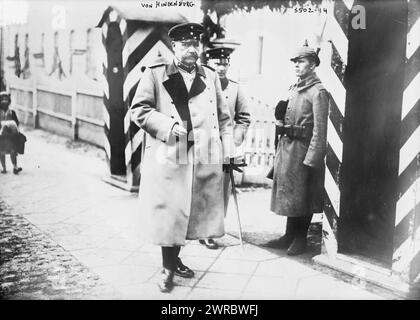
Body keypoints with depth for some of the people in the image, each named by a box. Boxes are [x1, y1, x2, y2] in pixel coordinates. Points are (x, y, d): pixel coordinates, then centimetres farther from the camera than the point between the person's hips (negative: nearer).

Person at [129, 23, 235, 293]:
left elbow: (224, 117, 15)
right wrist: (168, 125, -15)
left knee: (191, 213, 11)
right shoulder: (155, 75, 2)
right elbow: (139, 109, -2)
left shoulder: (211, 76, 14)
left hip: (205, 160, 4)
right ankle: (168, 269, 18)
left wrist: (228, 152, 9)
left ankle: (174, 259, 31)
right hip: (168, 159, -4)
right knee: (169, 214, 1)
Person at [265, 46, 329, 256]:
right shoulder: (293, 89, 15)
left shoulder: (318, 92, -10)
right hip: (286, 146, 8)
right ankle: (289, 236, 23)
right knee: (288, 193, 13)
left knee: (302, 197, 2)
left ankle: (300, 239, 14)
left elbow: (320, 129, -16)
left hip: (303, 150, -8)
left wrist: (311, 159, -19)